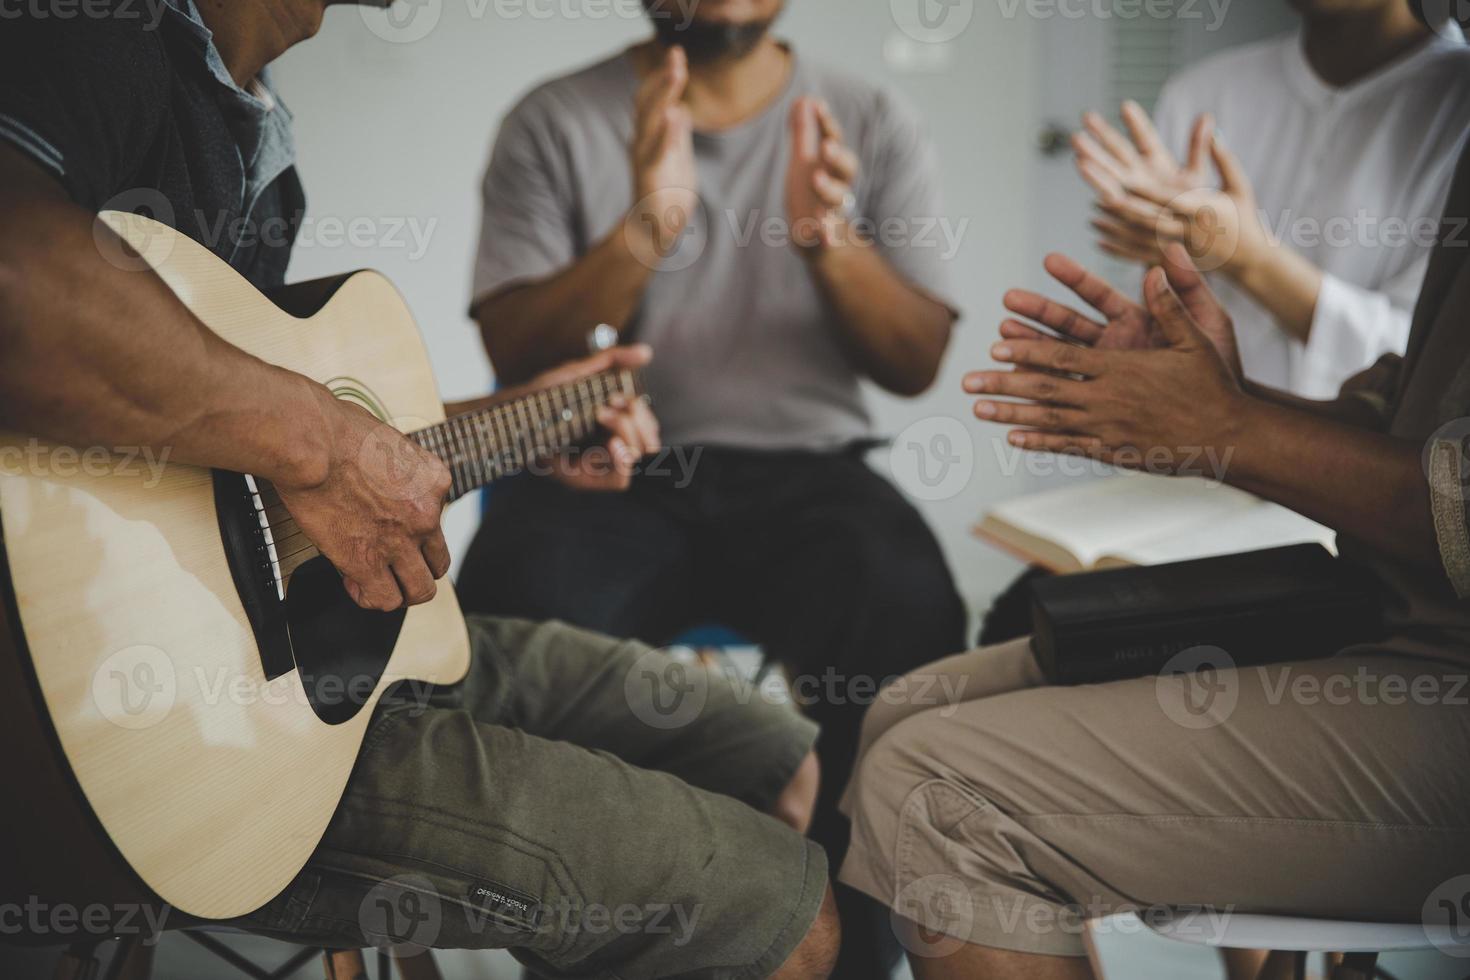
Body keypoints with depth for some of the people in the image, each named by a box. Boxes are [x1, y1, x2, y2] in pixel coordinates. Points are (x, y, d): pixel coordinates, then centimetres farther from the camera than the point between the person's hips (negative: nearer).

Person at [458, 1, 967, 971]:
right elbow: (514, 354, -4)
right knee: (521, 627, -32)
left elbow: (918, 361, 4)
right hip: (607, 470, -1)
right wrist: (645, 230, -19)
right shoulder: (553, 125, 6)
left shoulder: (872, 124, 11)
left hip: (806, 468, 1)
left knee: (910, 619, -30)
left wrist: (830, 236, -15)